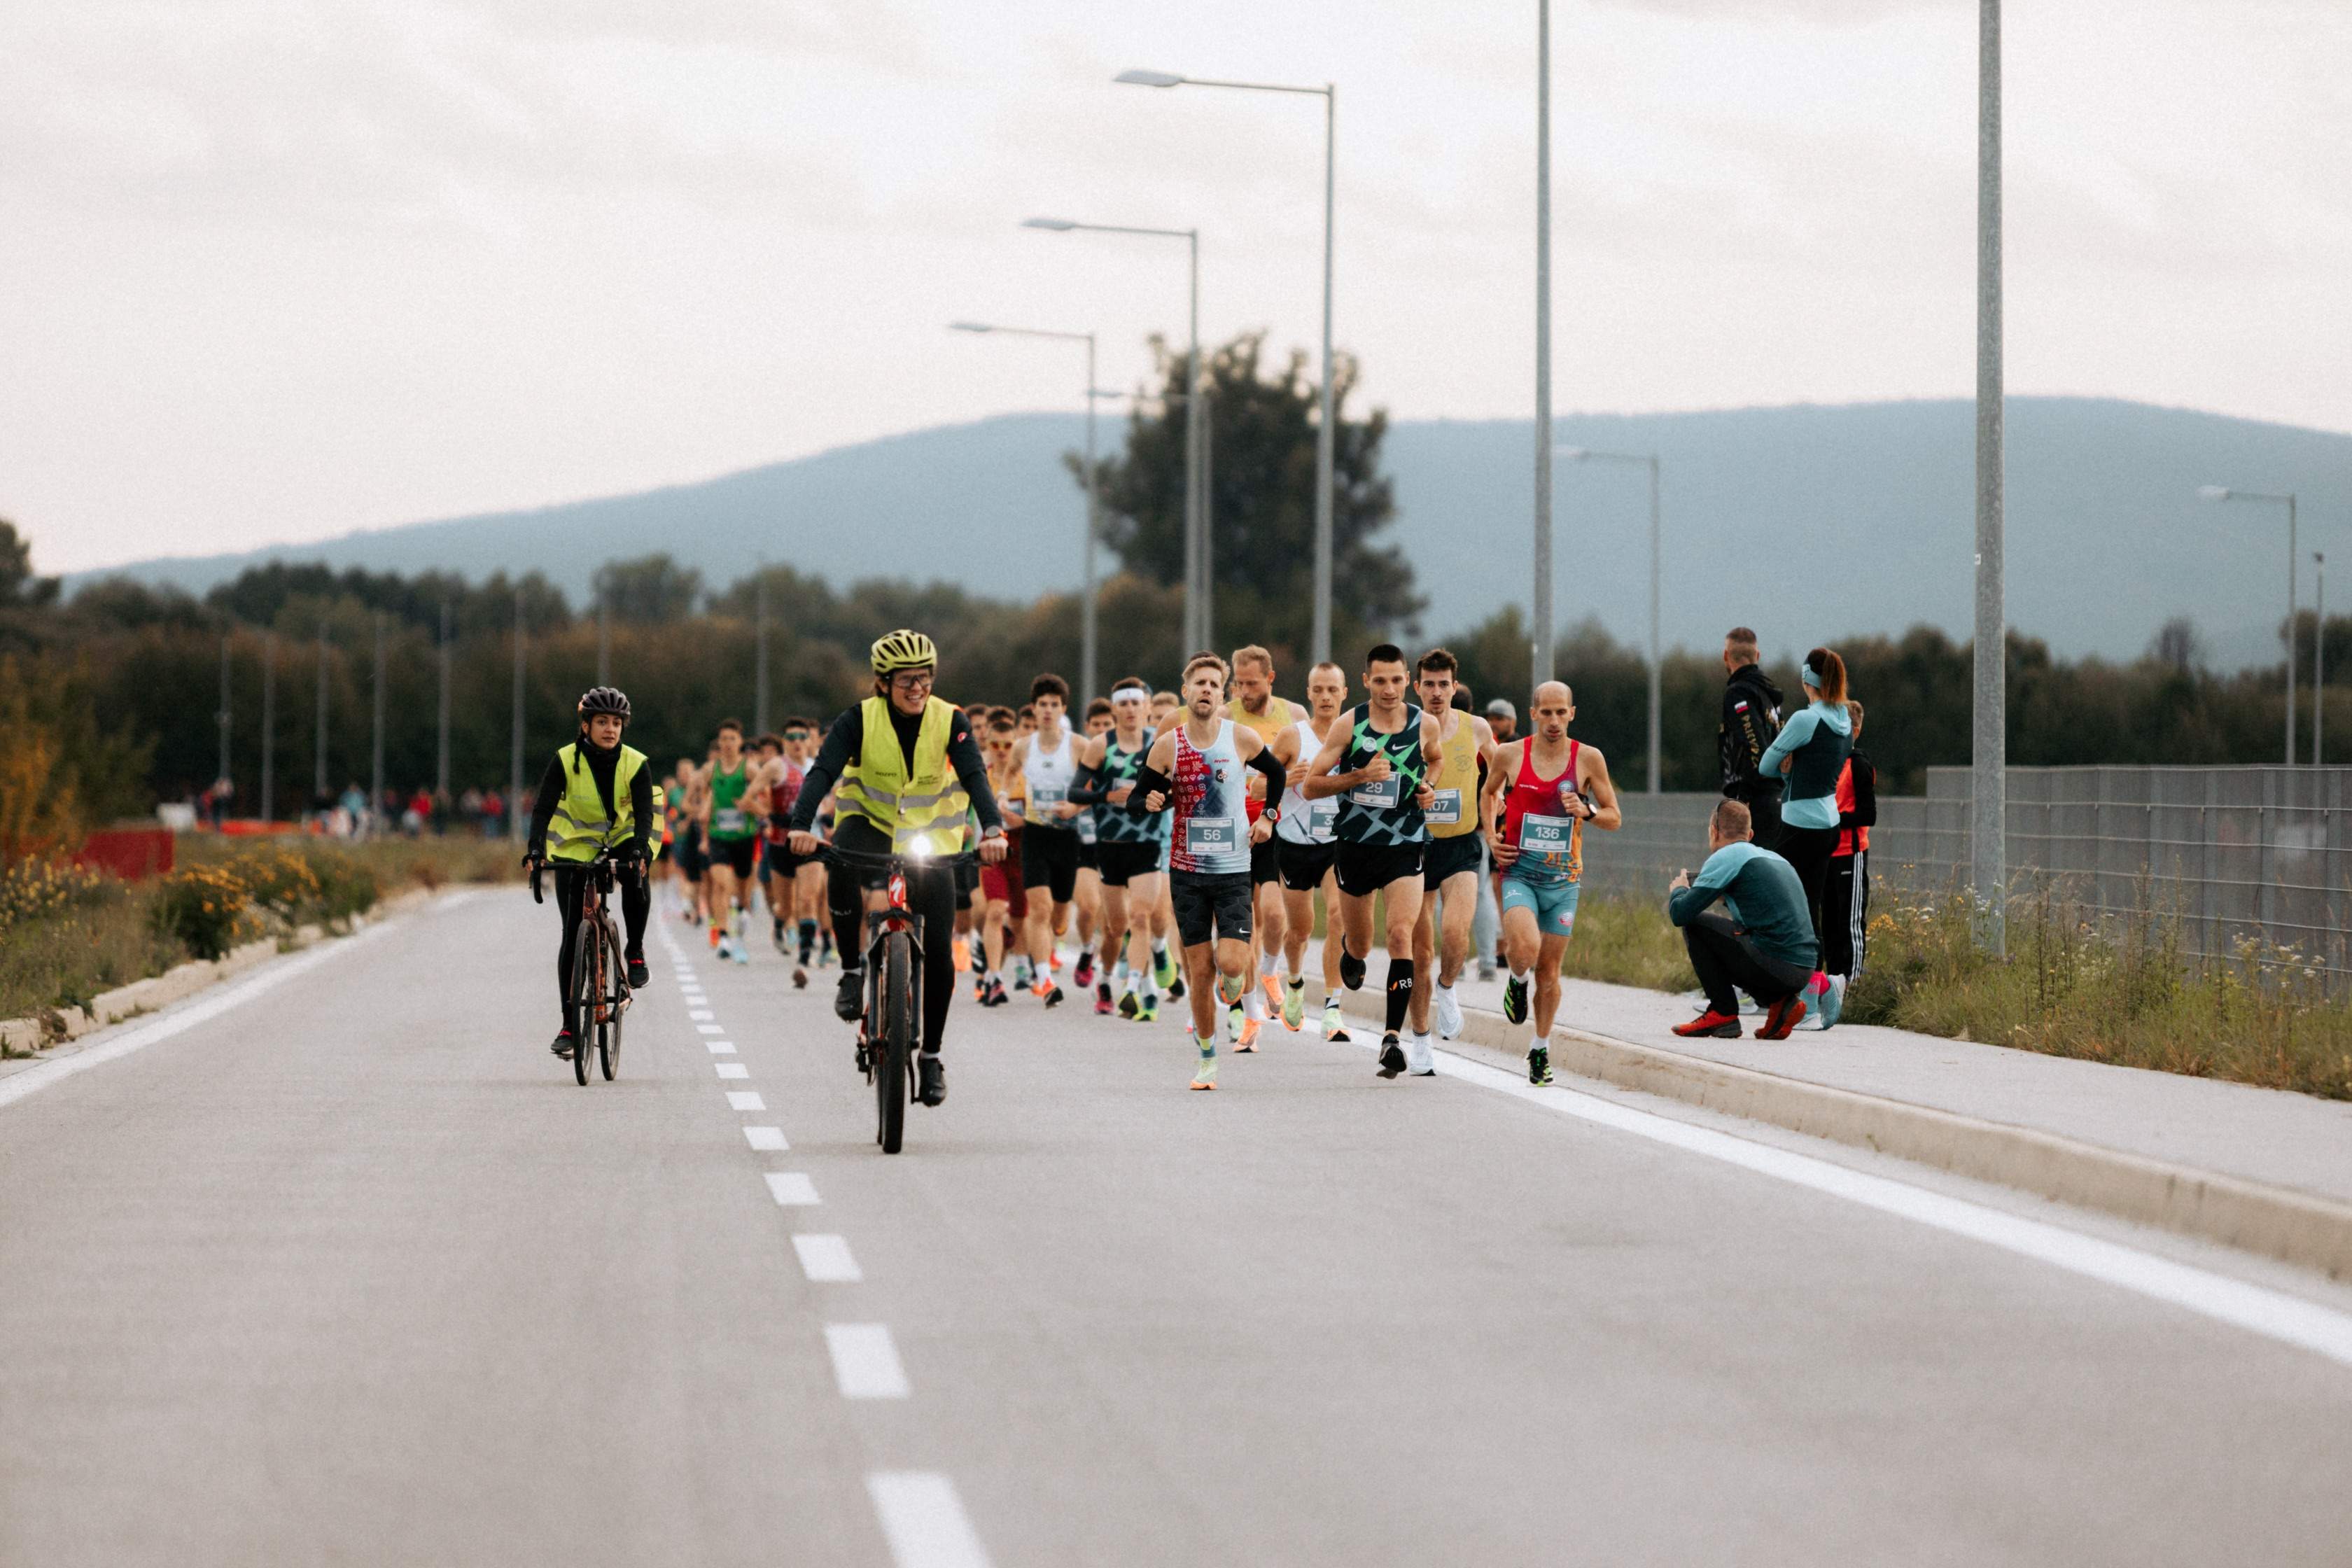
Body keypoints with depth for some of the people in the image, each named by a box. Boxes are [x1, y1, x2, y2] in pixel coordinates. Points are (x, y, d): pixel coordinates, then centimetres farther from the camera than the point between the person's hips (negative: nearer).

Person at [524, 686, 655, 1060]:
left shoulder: (636, 764, -15)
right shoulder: (564, 760, -17)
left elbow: (644, 813, -24)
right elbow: (543, 808, -24)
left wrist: (638, 851, -43)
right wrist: (536, 851, -40)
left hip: (622, 840, 0)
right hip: (575, 845, 0)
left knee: (636, 878, -36)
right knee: (572, 935, -5)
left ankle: (635, 951, -12)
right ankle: (569, 1026, 1)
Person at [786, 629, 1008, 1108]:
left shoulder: (950, 721, -13)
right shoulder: (860, 720, -16)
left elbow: (975, 776, -25)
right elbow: (823, 771, -27)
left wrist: (992, 830, -44)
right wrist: (802, 825, -44)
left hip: (931, 839, 1)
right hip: (870, 822, -1)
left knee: (938, 951, -6)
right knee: (842, 869, -38)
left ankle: (931, 1055, 10)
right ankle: (852, 970, -17)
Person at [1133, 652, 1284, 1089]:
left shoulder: (1242, 738, -3)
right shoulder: (1167, 745, -2)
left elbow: (1277, 773, 16)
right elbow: (1141, 796, 5)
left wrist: (1268, 816, 8)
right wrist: (1151, 802, -16)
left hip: (1234, 871, -1)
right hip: (1187, 871, 1)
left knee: (1231, 963, -14)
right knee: (1199, 970, 0)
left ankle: (1236, 1003, 23)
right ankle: (1207, 1059, 14)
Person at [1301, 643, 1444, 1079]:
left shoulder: (1426, 725, -3)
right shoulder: (1349, 724, -7)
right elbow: (1309, 785, -6)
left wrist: (1427, 789, 0)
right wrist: (1361, 775, -20)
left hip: (1406, 845, 0)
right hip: (1357, 843, 1)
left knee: (1401, 934, -19)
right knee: (1359, 946, 13)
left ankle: (1392, 1038, -19)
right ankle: (1349, 952, 54)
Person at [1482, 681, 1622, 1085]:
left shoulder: (1589, 759, -3)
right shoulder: (1510, 755, -3)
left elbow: (1615, 819, 4)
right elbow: (1490, 791, 19)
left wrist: (1586, 811, -16)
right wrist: (1491, 836, 5)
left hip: (1564, 879, 1)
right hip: (1519, 872, -1)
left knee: (1549, 970, 5)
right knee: (1525, 950, -25)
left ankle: (1540, 1051, 23)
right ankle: (1517, 981, 12)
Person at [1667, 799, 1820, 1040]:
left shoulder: (1726, 857, -1)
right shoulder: (1776, 858, 22)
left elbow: (1681, 914, -4)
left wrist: (1678, 891, 18)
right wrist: (1727, 896, 32)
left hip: (1774, 965, -8)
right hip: (1804, 972, 8)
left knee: (1695, 924, 6)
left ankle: (1723, 1013, 5)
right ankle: (1781, 1003, 11)